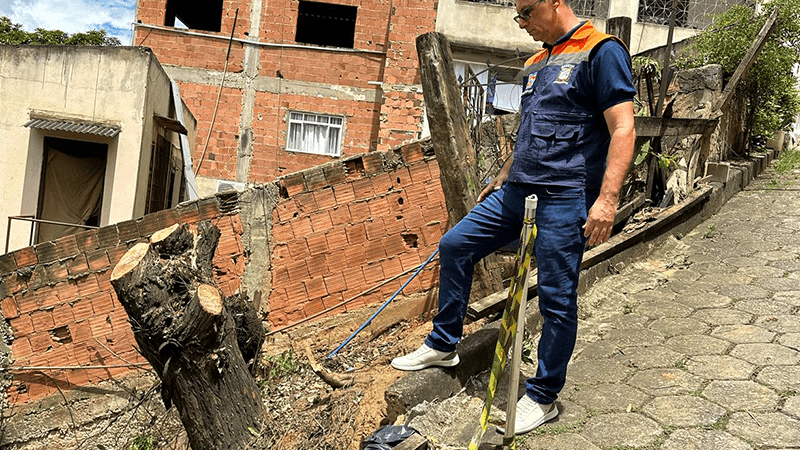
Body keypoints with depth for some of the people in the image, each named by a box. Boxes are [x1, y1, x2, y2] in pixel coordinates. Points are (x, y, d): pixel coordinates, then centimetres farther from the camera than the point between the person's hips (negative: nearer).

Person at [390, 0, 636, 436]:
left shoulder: (601, 51, -7)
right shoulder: (536, 63, 18)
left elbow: (623, 128, -14)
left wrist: (607, 198, -23)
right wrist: (499, 180, 26)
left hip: (565, 198, -8)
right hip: (518, 190, 9)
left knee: (557, 298, -2)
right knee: (454, 245, 7)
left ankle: (543, 397, 15)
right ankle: (442, 346, 22)